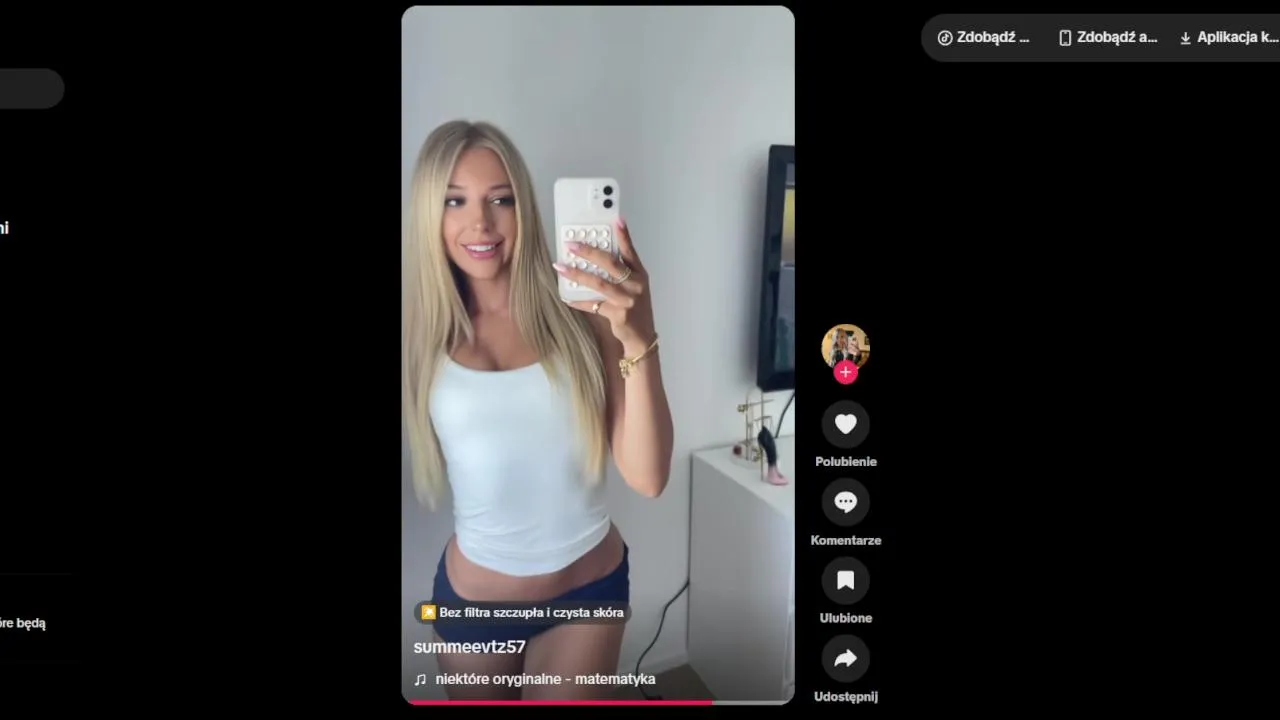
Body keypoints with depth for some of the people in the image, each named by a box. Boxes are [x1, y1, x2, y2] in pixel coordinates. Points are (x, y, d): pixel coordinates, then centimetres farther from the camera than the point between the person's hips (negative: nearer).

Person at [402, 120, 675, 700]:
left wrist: (638, 338, -32)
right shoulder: (421, 330, -8)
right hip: (473, 593, 2)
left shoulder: (581, 314, -13)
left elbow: (648, 478, -19)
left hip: (589, 585, -1)